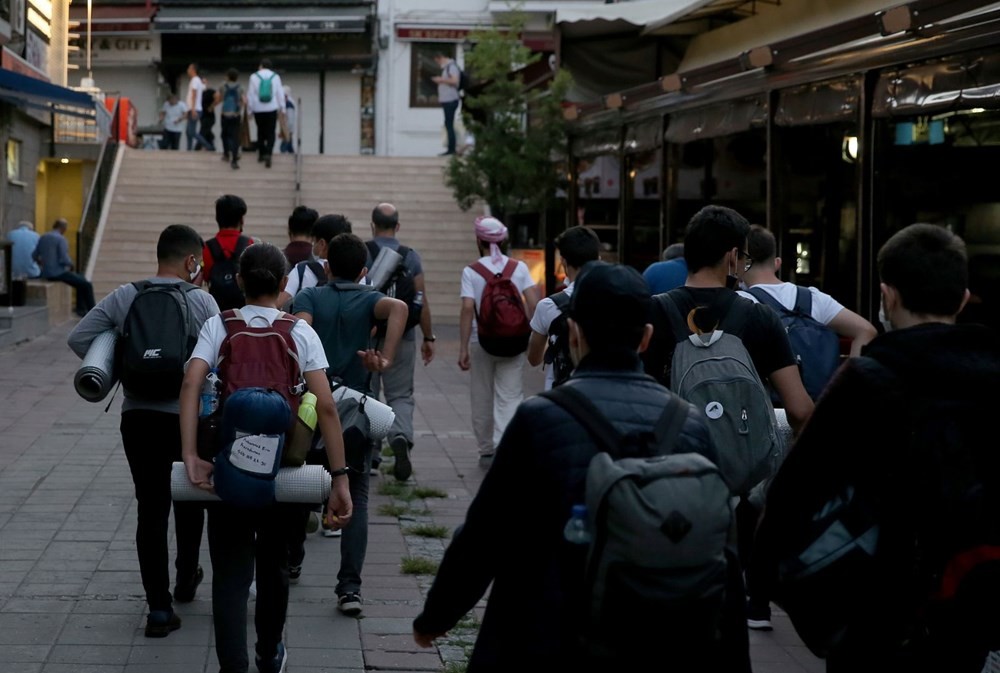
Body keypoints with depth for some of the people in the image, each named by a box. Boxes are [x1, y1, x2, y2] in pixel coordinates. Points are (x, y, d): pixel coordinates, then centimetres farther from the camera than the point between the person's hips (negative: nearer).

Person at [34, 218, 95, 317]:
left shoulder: (42, 238, 8)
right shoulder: (61, 239, -14)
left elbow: (34, 257, 9)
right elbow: (65, 260, -21)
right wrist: (71, 265, 0)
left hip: (46, 274, 9)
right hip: (58, 273, -9)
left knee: (81, 281, 25)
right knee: (87, 285, 1)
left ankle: (81, 309, 22)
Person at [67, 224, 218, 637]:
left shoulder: (123, 298, 0)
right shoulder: (202, 302, -7)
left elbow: (79, 338, -4)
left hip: (138, 415, 1)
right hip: (188, 416, -1)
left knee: (151, 509, 4)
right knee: (188, 500, 22)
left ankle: (159, 607, 0)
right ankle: (186, 580, 37)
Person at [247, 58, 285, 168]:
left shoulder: (254, 77, -2)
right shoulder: (276, 77, 1)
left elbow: (250, 94, 0)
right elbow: (280, 93, 4)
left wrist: (250, 108, 9)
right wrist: (282, 108, 12)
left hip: (258, 109, 1)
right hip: (272, 109, -1)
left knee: (261, 131, 17)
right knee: (271, 133, 0)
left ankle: (261, 154, 22)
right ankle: (268, 154, -19)